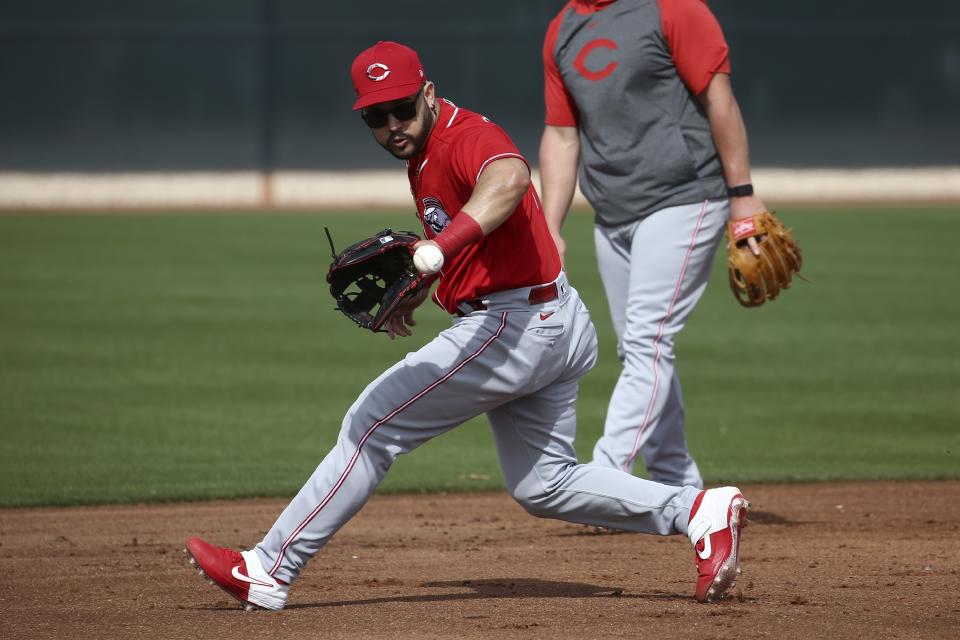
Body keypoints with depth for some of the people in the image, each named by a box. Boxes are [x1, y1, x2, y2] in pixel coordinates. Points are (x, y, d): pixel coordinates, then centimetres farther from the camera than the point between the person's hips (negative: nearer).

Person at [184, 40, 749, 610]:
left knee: (373, 427, -7)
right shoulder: (424, 156, 15)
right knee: (544, 485, 15)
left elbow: (510, 178, -42)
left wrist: (435, 250, -54)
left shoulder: (469, 136, -17)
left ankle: (270, 572, -5)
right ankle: (699, 510, 4)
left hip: (512, 325, -11)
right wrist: (411, 293, 13)